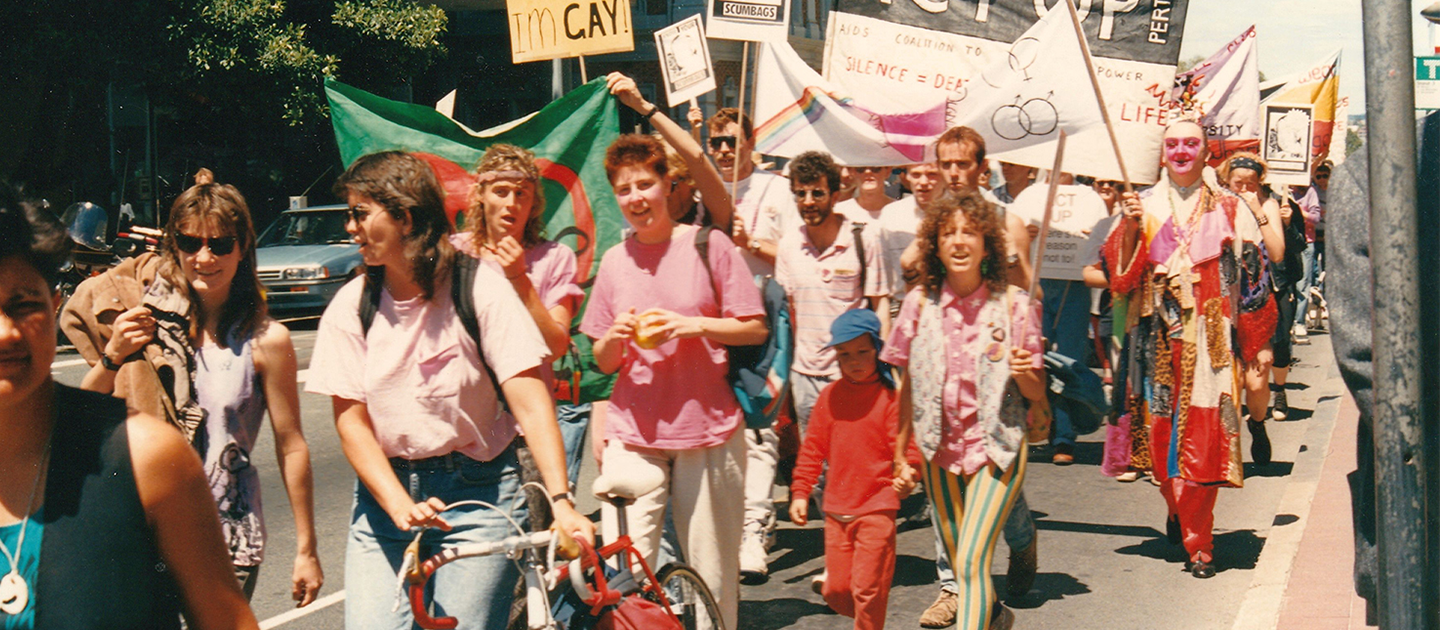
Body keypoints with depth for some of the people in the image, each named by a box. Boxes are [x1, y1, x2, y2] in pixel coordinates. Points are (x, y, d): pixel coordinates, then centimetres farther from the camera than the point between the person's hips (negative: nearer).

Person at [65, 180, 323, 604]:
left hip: (228, 537, -2)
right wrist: (113, 355, -10)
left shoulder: (265, 341, -6)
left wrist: (306, 549, 0)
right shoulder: (150, 316, 1)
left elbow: (291, 447, -2)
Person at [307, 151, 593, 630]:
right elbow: (351, 420, -3)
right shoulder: (350, 306, 1)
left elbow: (529, 401, -14)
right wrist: (400, 506, -19)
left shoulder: (479, 286, -7)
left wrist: (561, 501, -25)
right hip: (384, 490, 3)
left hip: (478, 497, -3)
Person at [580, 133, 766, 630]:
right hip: (633, 430, 2)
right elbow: (603, 363, 14)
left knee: (711, 571, 4)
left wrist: (692, 325, -14)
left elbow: (755, 329, 0)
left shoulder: (708, 245, 1)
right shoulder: (614, 261, 10)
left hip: (708, 427, -2)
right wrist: (614, 337, -8)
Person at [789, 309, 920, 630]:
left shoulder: (888, 397, -5)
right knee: (835, 591, 7)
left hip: (877, 508, -4)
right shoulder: (829, 396, 6)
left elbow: (905, 445, -6)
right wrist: (800, 492, 6)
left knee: (867, 589, -6)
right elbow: (813, 448, 11)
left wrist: (907, 475, -25)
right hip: (837, 509, 4)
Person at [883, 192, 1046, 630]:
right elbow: (908, 385, 8)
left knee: (973, 561, -17)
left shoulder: (1013, 305, -7)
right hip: (939, 450, 4)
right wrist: (900, 454, 8)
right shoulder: (920, 303, -1)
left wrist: (1024, 372, -23)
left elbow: (1036, 394, -1)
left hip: (996, 447, -3)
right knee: (959, 564, 16)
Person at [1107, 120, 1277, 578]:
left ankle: (1197, 541, -2)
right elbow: (1121, 275, 2)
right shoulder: (1144, 206, 9)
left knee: (1205, 438, -7)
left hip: (1211, 341, -1)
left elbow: (1254, 278, 8)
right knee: (1163, 432, 4)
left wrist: (1256, 343, 4)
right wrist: (1130, 230, -14)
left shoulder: (1228, 211, 8)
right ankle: (1178, 512, 27)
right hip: (1160, 339, 1)